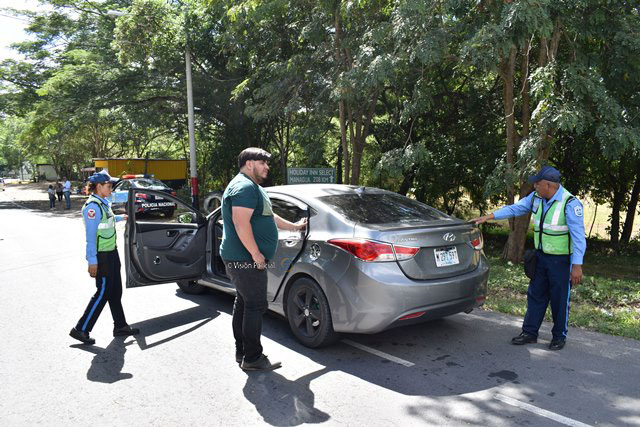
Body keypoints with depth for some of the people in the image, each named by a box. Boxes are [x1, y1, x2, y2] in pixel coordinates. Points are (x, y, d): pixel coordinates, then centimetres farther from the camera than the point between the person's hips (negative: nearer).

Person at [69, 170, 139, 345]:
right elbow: (90, 236, -21)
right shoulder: (92, 206, -18)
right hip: (101, 256, -9)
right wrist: (92, 261, -22)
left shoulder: (104, 203, 9)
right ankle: (81, 329, 8)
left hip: (111, 253, 9)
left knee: (116, 291, 14)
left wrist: (120, 217, 45)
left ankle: (120, 326, 24)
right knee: (103, 293, -3)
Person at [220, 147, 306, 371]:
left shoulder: (251, 187, 21)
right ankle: (252, 358, 4)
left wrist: (293, 226, 35)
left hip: (240, 260, 11)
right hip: (246, 260, -11)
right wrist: (256, 254, -22)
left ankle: (242, 352, 25)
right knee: (255, 306, -5)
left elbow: (268, 216, 30)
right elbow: (241, 223, -25)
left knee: (243, 304, 15)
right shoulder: (245, 187, -15)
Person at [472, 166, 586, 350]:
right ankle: (529, 332, 22)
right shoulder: (536, 197, 0)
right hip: (541, 256, 7)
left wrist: (577, 265, -22)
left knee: (560, 299, 5)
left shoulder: (570, 204, -21)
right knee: (535, 295, 12)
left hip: (561, 260, -7)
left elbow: (578, 236, -21)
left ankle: (559, 336, 23)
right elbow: (514, 209, 9)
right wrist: (487, 217, 4)